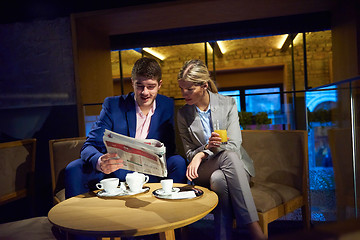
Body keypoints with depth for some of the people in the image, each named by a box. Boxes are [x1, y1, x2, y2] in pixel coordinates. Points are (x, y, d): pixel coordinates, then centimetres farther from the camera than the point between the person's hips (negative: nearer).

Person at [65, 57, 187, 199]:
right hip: (115, 173, 0)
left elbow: (169, 148, 0)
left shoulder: (167, 106, -1)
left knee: (178, 162, -25)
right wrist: (100, 163, -38)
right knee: (74, 169, -23)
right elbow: (90, 146, -13)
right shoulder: (112, 105, -7)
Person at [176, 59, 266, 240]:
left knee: (219, 179, -36)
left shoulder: (228, 103, -2)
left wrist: (203, 154, -23)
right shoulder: (183, 114, 2)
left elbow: (234, 145, -10)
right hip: (204, 173, 0)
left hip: (237, 167, 0)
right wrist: (207, 147, -20)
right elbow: (189, 153, 2)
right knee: (229, 156, -34)